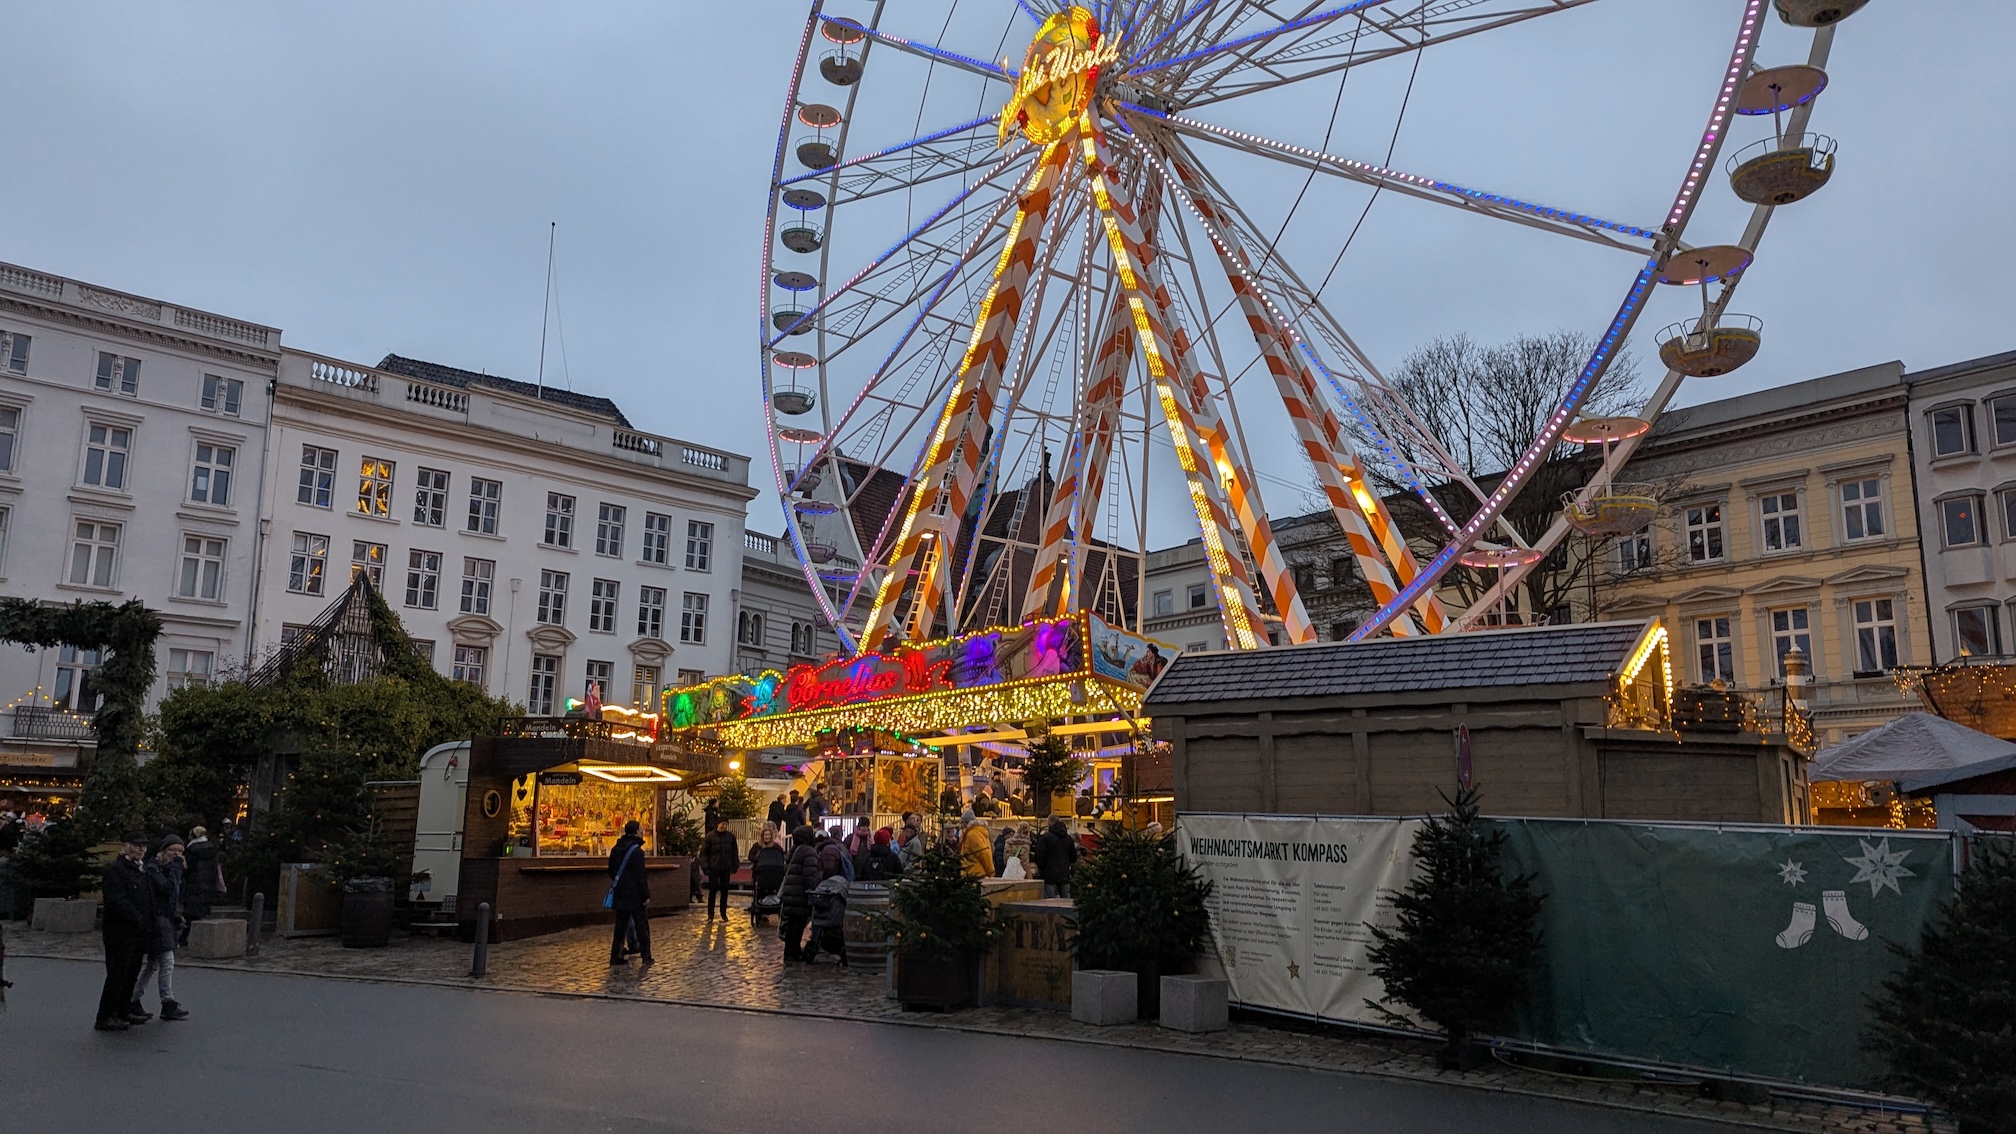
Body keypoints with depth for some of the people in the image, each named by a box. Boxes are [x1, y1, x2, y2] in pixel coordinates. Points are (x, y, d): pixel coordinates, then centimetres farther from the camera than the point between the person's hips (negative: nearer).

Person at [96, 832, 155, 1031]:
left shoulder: (142, 871, 17)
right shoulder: (114, 869, -10)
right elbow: (117, 901, -19)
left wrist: (148, 927, 13)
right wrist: (139, 919, -17)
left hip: (138, 933, 9)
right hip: (120, 933, -9)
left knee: (132, 974, 14)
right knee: (117, 975, -6)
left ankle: (123, 1012, 23)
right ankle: (105, 1017, 0)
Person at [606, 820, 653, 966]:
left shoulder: (616, 849, 8)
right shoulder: (636, 851, -16)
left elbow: (611, 871, 17)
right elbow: (641, 876, -17)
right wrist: (646, 895, -14)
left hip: (620, 894, 7)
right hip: (635, 895, -7)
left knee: (621, 925, 12)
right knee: (642, 925, 1)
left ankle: (616, 956, 12)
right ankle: (646, 957, 2)